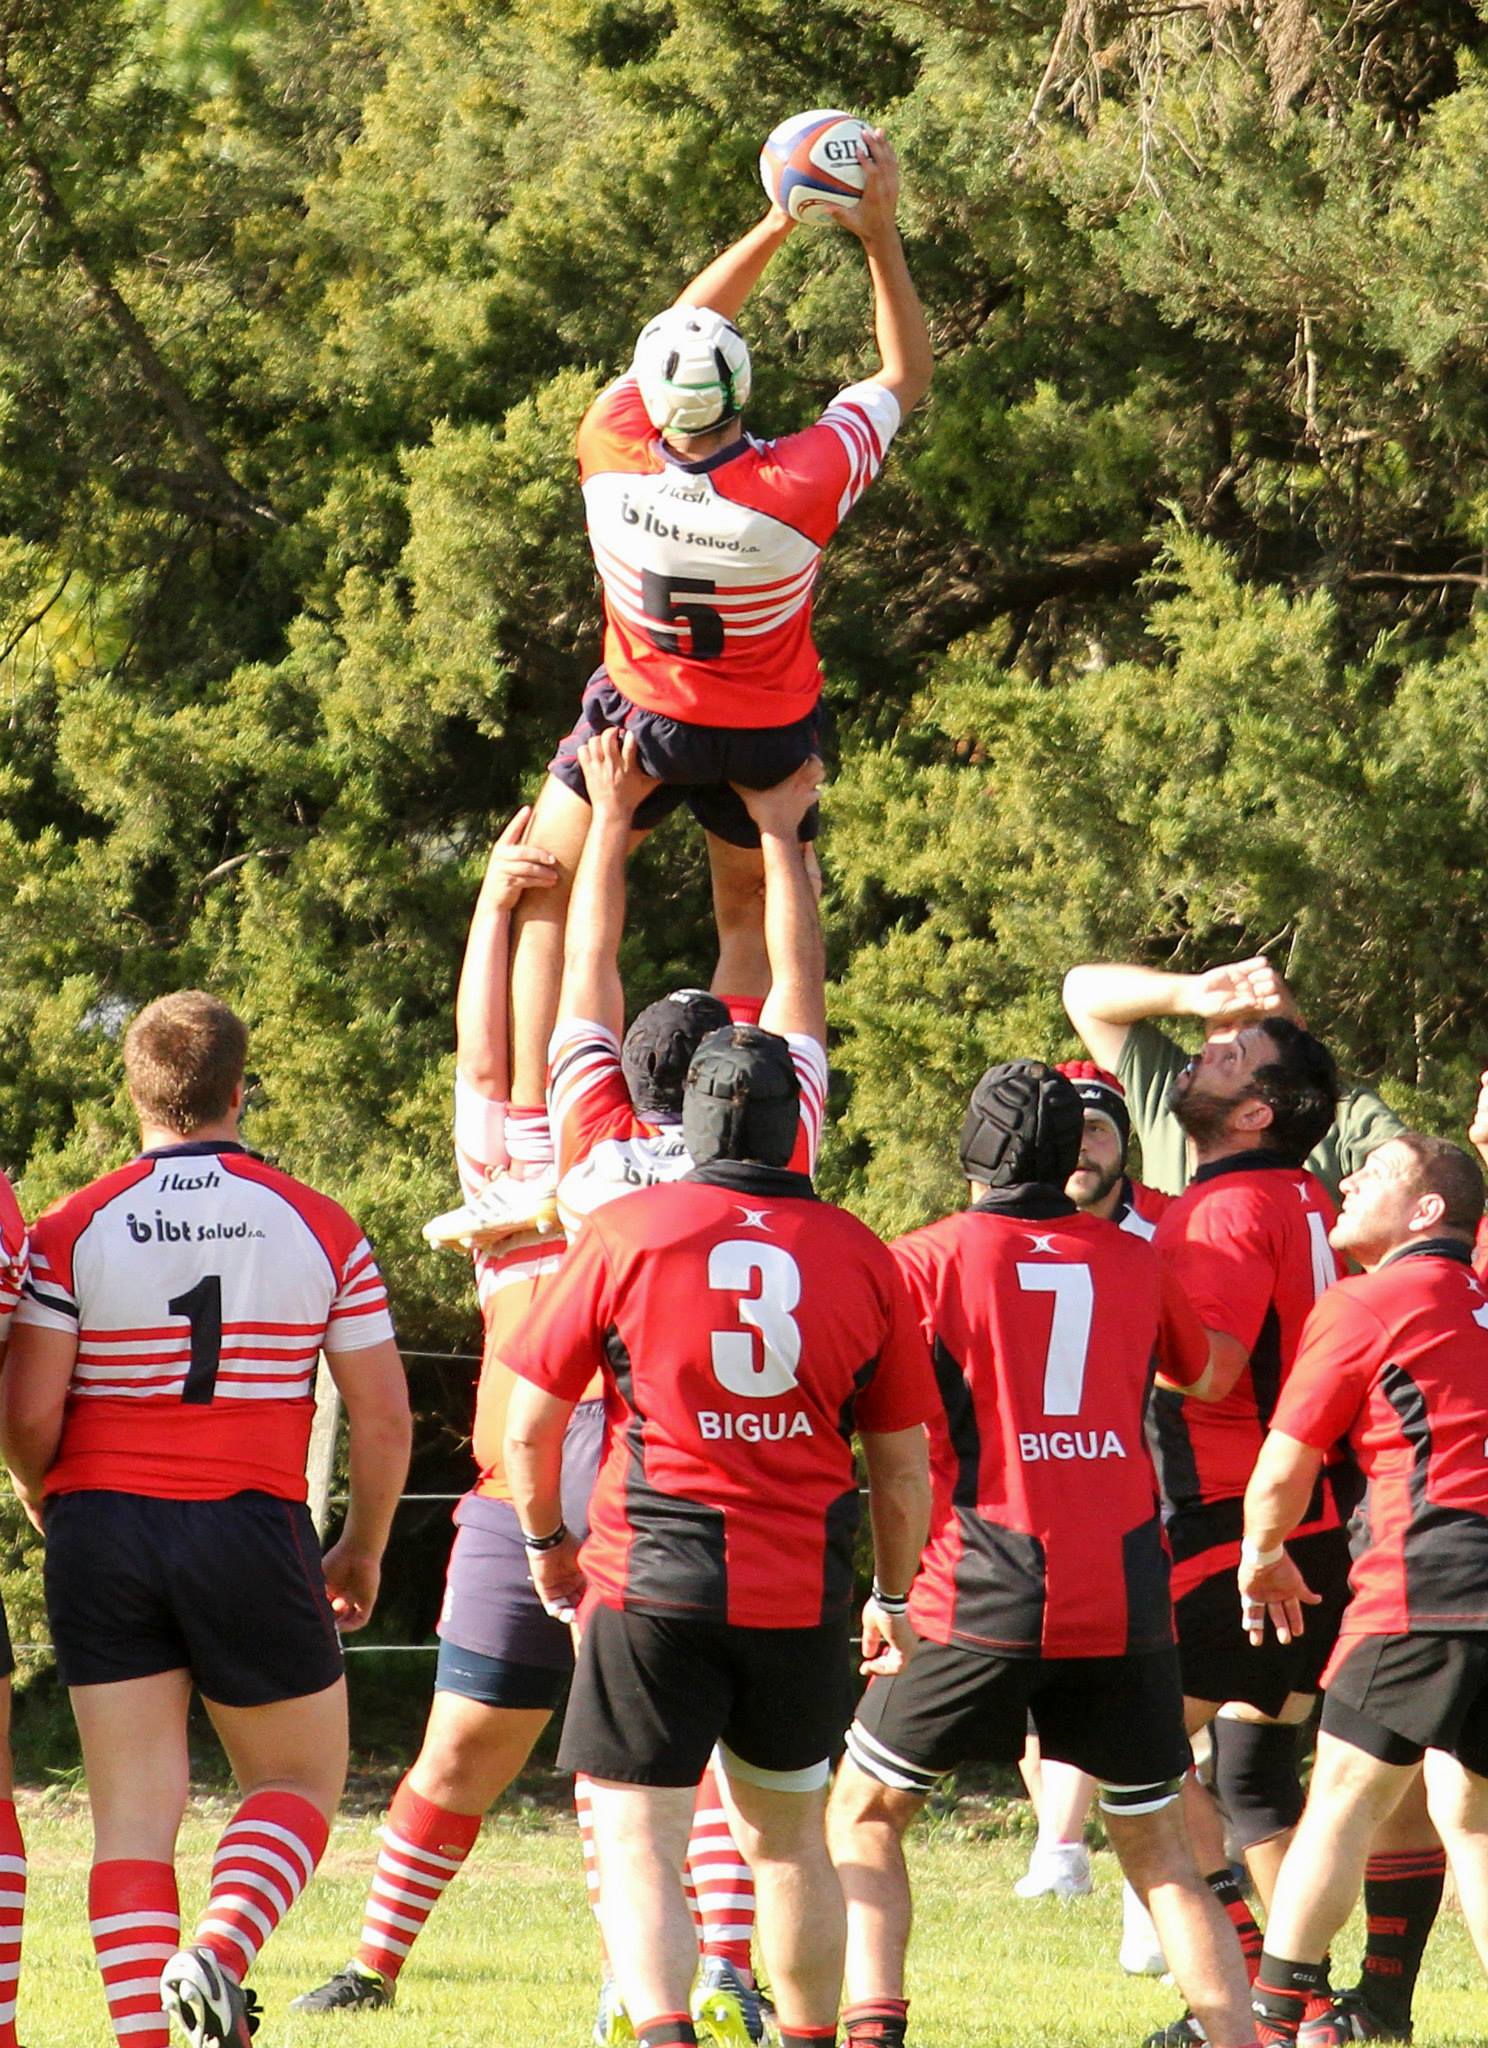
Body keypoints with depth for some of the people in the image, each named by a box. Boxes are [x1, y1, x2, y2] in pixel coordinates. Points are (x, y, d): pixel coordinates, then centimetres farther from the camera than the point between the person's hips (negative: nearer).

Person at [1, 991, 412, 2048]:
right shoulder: (320, 1228, 0)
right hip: (255, 1529, -1)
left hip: (102, 1531, 1)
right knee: (300, 1785, 13)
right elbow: (384, 1420, 1)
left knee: (135, 1813, 4)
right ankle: (221, 1951, -14)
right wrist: (364, 1552, 17)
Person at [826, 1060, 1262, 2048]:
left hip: (984, 1596, -3)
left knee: (863, 1815, 11)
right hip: (1126, 1598, 3)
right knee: (1161, 1847, 12)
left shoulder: (928, 1260, -3)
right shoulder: (1133, 1260, 7)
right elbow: (1206, 1376, 26)